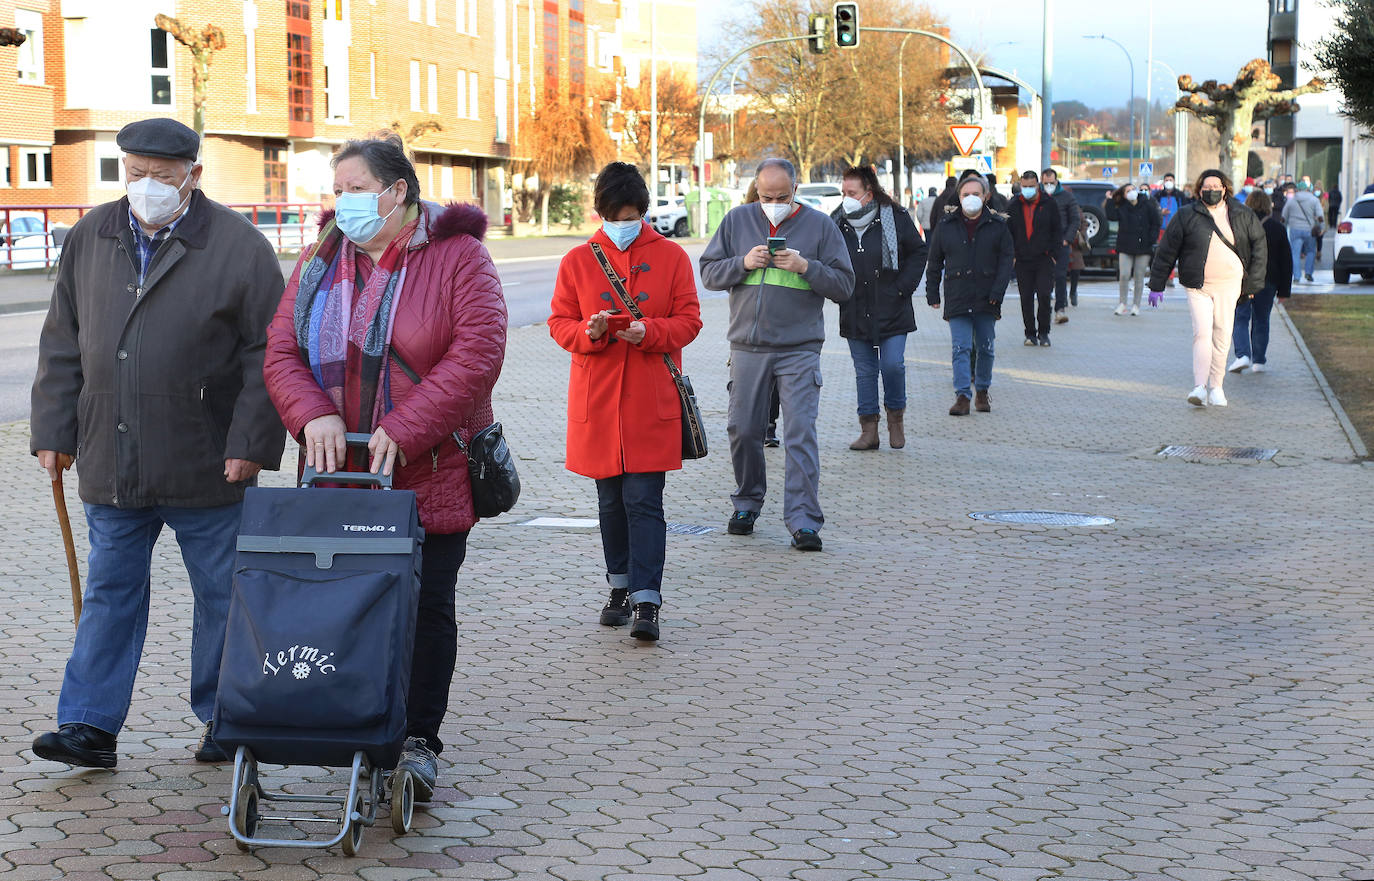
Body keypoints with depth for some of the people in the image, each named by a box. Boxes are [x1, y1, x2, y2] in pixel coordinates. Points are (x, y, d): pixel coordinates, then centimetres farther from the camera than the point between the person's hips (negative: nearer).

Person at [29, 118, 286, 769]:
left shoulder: (237, 246, -6)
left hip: (205, 466, -3)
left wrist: (251, 443, -11)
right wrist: (53, 432, 8)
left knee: (222, 595, 7)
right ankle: (88, 727, 10)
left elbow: (269, 354, -6)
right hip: (111, 464, 3)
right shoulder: (90, 238, 7)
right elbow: (62, 345, 12)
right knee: (109, 593, 7)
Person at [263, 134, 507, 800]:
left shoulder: (457, 256, -5)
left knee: (427, 607, 0)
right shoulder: (320, 263, 10)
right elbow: (282, 351, 5)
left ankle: (418, 741, 7)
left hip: (431, 473, -4)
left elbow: (477, 353, -15)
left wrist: (402, 431, -20)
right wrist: (313, 415, -15)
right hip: (340, 473, 4)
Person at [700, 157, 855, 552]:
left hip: (800, 349, -2)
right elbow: (709, 272, 8)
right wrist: (743, 263, -10)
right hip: (747, 347, 3)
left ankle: (803, 520, -10)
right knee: (743, 430, 8)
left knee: (801, 432, -10)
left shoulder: (820, 226, 3)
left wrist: (805, 266, -15)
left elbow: (844, 285, 1)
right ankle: (746, 504, 28)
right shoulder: (737, 220, 8)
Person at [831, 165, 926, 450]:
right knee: (864, 371, 5)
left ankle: (895, 416, 16)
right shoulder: (837, 222, 3)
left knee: (892, 364, -8)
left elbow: (918, 251, 4)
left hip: (891, 310, -3)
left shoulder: (895, 218, -4)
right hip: (854, 313, 3)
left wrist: (904, 287, -3)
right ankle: (869, 430, 11)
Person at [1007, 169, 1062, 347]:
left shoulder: (1049, 204, 2)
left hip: (1044, 259, -2)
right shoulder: (1014, 206, 6)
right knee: (1026, 299, 4)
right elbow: (1008, 232, 12)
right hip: (1022, 260, 2)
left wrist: (1052, 253, -1)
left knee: (1044, 295, -9)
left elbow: (1057, 231, 7)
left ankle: (1043, 332, 5)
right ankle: (1030, 333, 14)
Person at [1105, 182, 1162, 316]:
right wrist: (1110, 201, -8)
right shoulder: (1121, 208, 4)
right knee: (1124, 276, -8)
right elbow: (1111, 216, -12)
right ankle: (1122, 304, 6)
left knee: (1139, 277, 4)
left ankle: (1136, 305, 14)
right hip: (1125, 247, 1)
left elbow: (1155, 223, 5)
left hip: (1143, 247, -1)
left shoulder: (1147, 205, 1)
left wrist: (1152, 239, -5)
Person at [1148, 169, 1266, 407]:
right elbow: (1166, 251, 5)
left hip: (1229, 285, 2)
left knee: (1222, 336, 3)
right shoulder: (1187, 216, 1)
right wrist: (1157, 285, 4)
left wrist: (1252, 283, 8)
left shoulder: (1243, 216, 6)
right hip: (1197, 286, -2)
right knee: (1202, 333, -14)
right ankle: (1199, 387, -17)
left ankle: (1216, 387, 15)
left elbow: (1259, 248, 13)